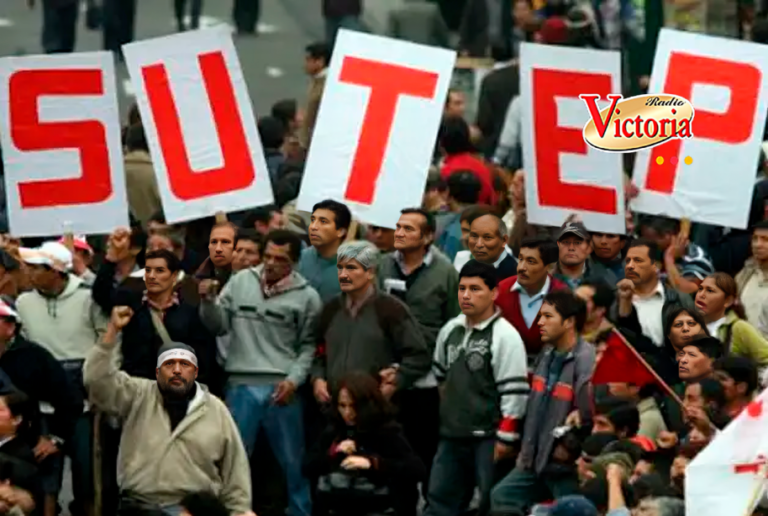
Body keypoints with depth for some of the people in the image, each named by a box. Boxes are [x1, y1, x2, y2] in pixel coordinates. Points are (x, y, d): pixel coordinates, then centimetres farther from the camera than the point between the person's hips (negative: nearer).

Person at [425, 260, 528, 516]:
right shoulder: (450, 330, 11)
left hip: (488, 437, -7)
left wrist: (506, 437, -16)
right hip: (452, 436, 7)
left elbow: (514, 391, -14)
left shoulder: (505, 335, -11)